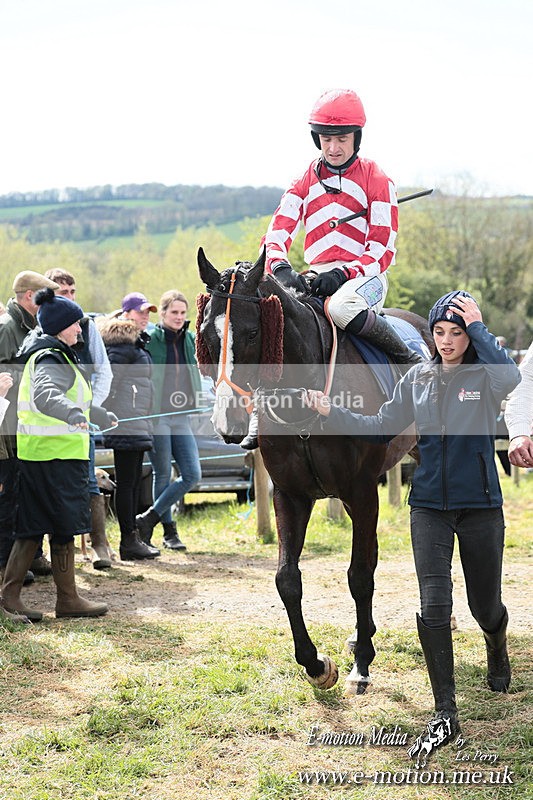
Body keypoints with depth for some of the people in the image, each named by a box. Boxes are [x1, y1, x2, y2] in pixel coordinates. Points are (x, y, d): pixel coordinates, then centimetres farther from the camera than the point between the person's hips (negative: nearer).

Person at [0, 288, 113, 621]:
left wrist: (103, 416, 49)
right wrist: (72, 414, -54)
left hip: (39, 453, 10)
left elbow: (70, 396, 36)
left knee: (34, 525, 10)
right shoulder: (52, 360, -14)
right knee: (64, 525, -3)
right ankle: (68, 599, 3)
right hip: (56, 455, -10)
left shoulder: (49, 355, 20)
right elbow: (45, 395, -36)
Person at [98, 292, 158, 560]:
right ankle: (129, 541, -5)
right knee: (127, 481, -7)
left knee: (134, 480, 11)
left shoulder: (136, 344, 21)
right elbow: (108, 380, -18)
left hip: (138, 423, 10)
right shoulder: (123, 346, -12)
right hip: (126, 422, -10)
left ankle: (132, 537, 16)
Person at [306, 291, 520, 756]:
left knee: (485, 605, 12)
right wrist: (331, 413, -3)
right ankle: (446, 713, -4)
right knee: (434, 605, -10)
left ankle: (498, 651, 50)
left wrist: (479, 328, -22)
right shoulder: (419, 379, 5)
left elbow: (511, 377, -31)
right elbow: (382, 427, 8)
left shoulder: (485, 376, -6)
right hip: (429, 505, 2)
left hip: (481, 506, -2)